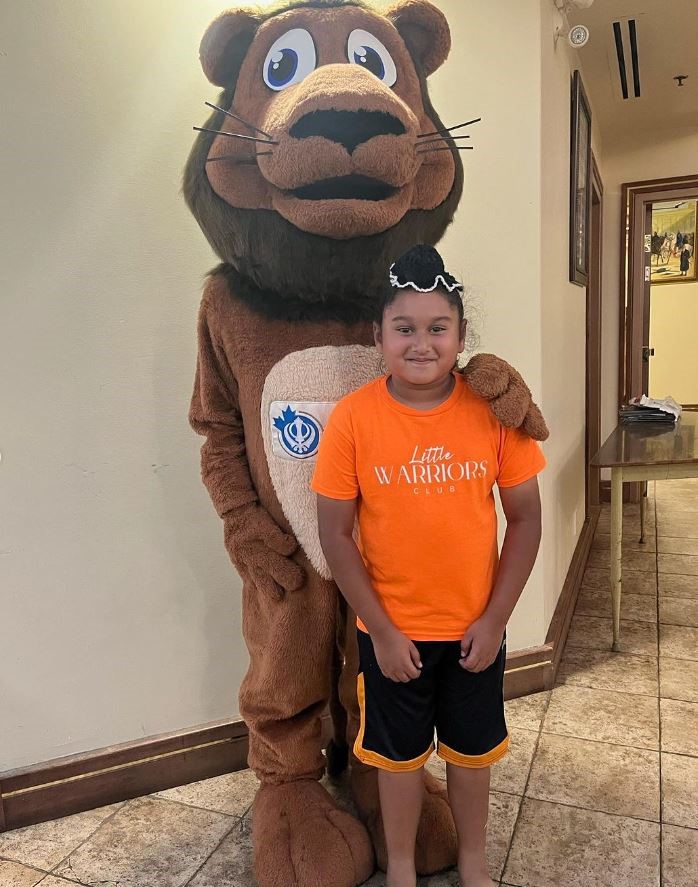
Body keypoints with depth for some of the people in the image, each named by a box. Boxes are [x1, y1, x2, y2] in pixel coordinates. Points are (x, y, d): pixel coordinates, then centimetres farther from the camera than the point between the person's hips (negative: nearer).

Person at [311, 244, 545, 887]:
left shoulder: (493, 409, -12)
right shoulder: (352, 418, -16)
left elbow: (525, 519, -5)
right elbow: (335, 534, -10)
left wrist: (494, 619, -7)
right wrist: (381, 630, -9)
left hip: (475, 627, 2)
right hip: (392, 630, -1)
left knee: (471, 750, 22)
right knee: (400, 754, 19)